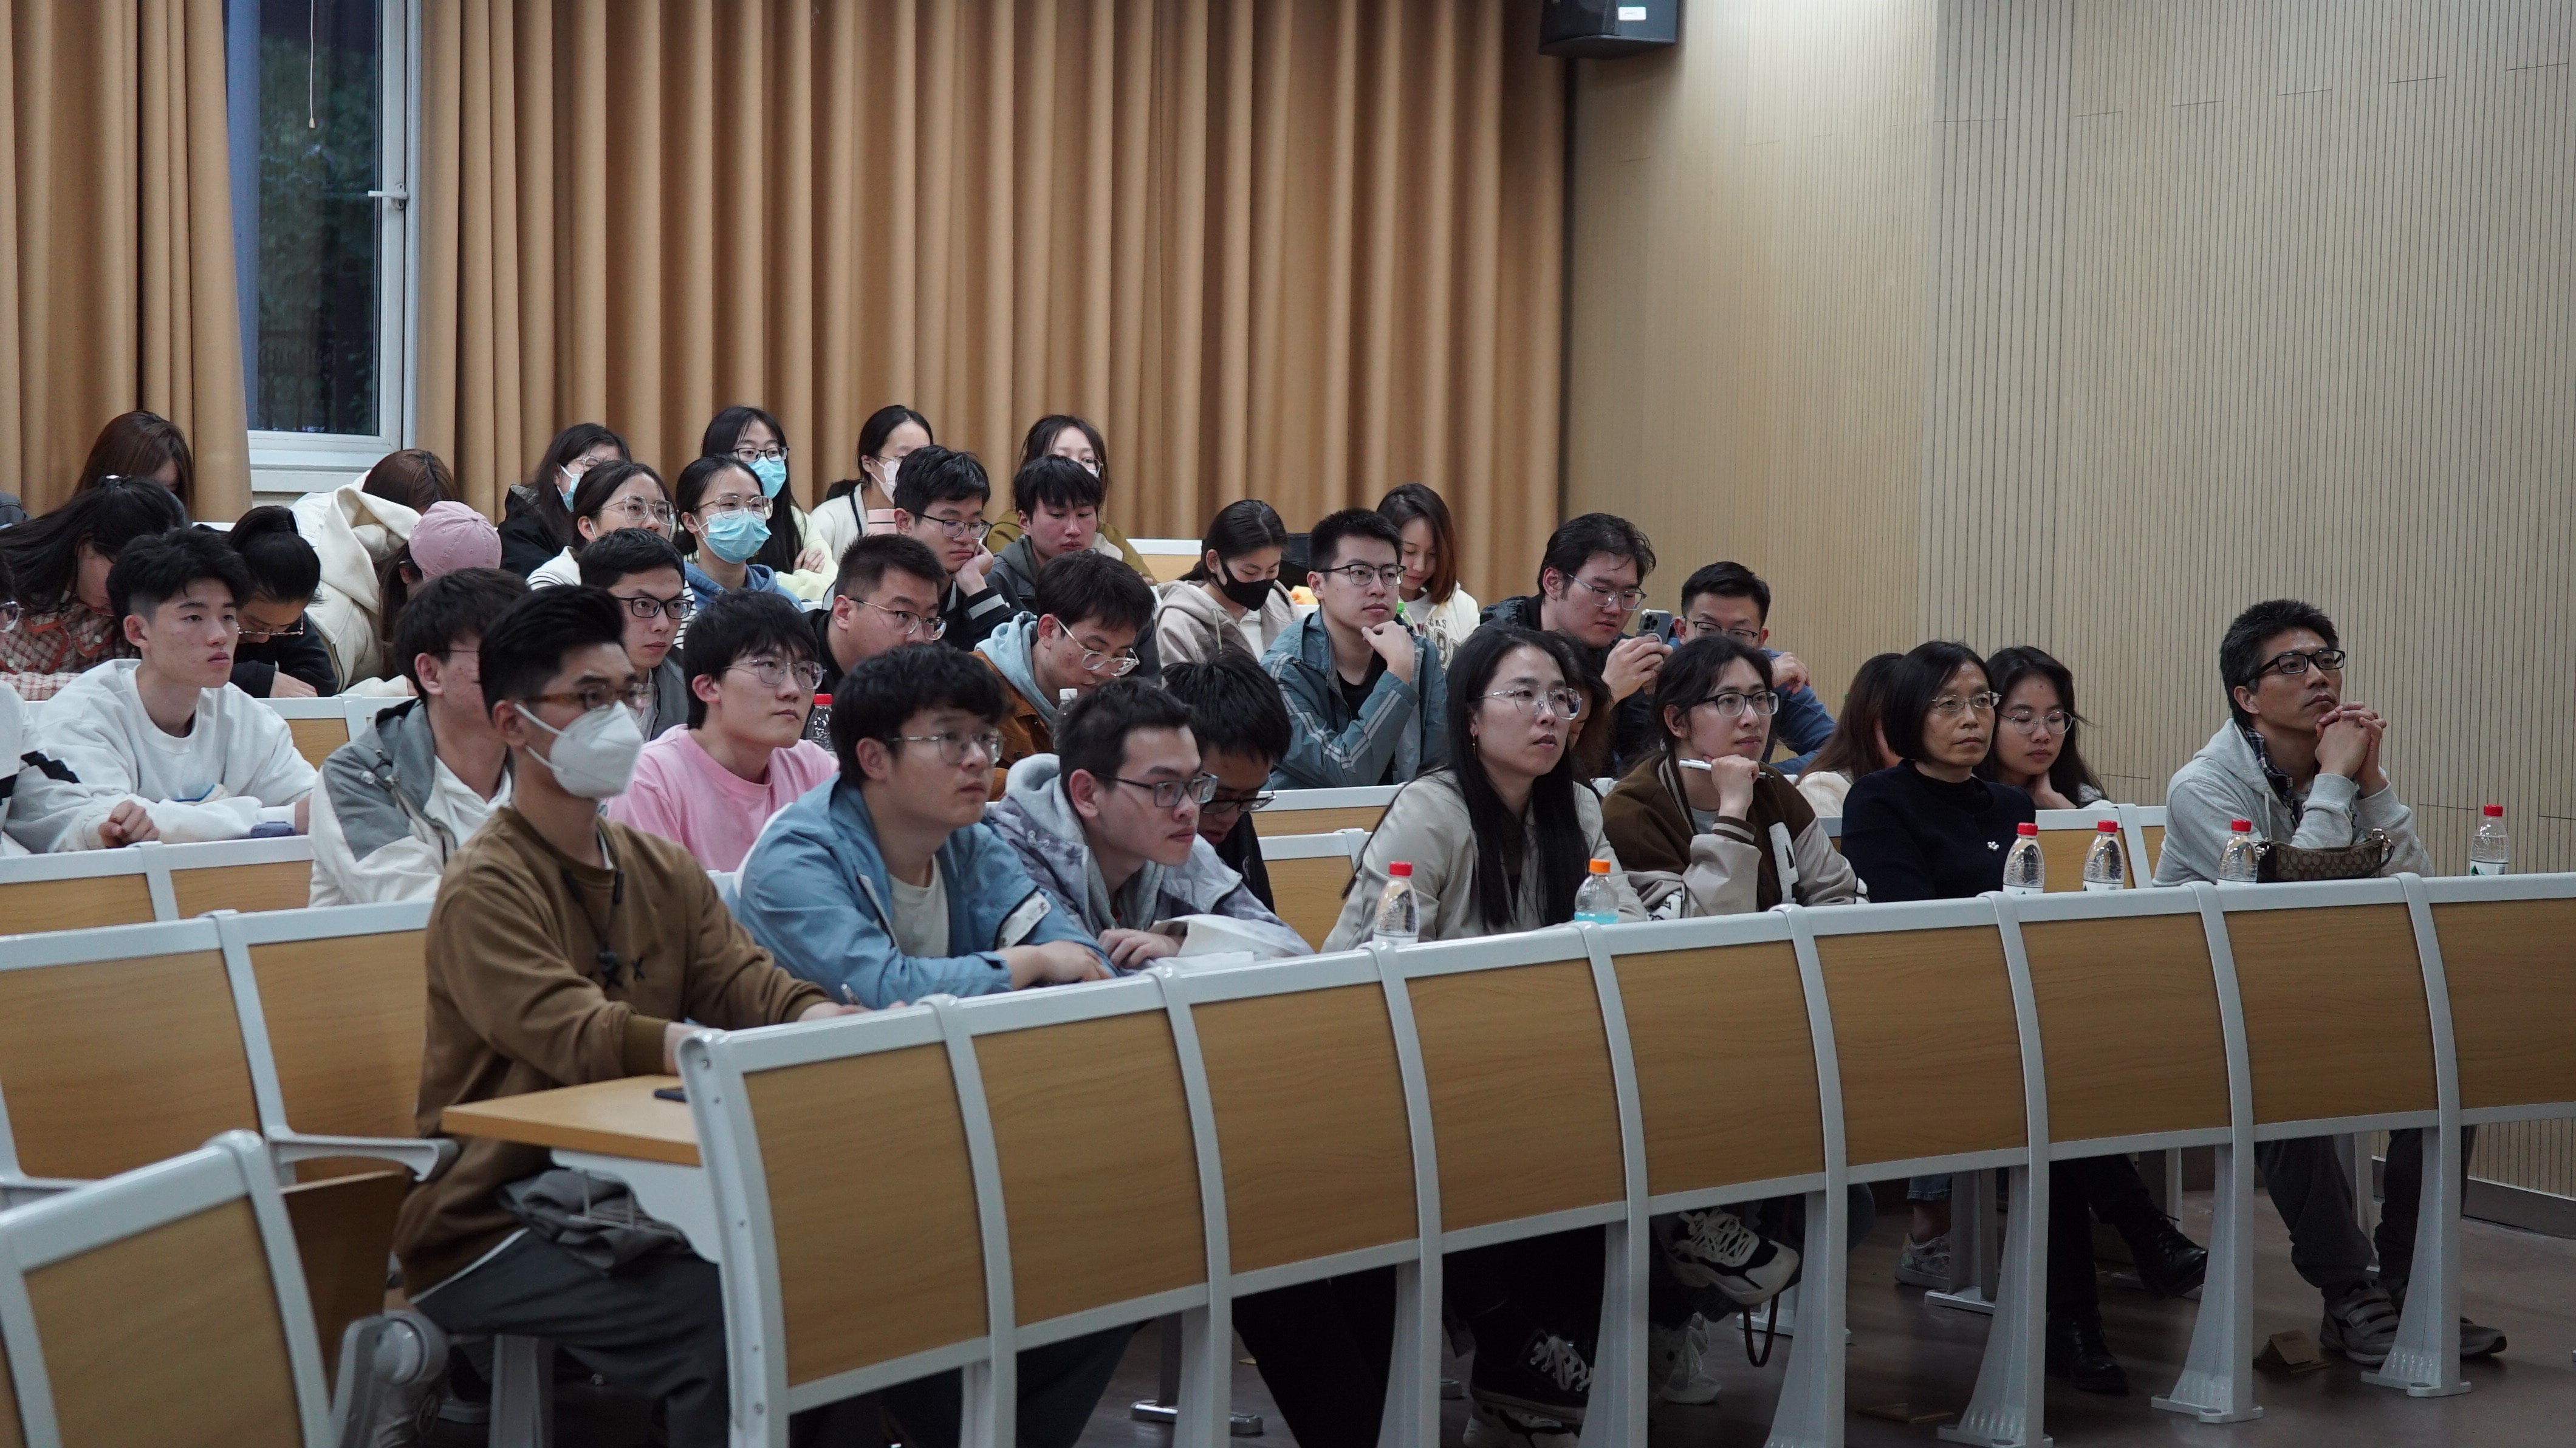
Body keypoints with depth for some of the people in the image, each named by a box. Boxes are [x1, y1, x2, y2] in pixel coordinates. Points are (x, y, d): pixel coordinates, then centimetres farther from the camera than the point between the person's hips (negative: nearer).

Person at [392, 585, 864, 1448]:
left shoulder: (664, 871, 15)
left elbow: (740, 980, 0)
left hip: (625, 1198, 7)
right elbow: (579, 1038, -25)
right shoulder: (487, 887, -10)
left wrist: (820, 1019, -24)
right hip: (493, 1225, -7)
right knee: (729, 1321, -27)